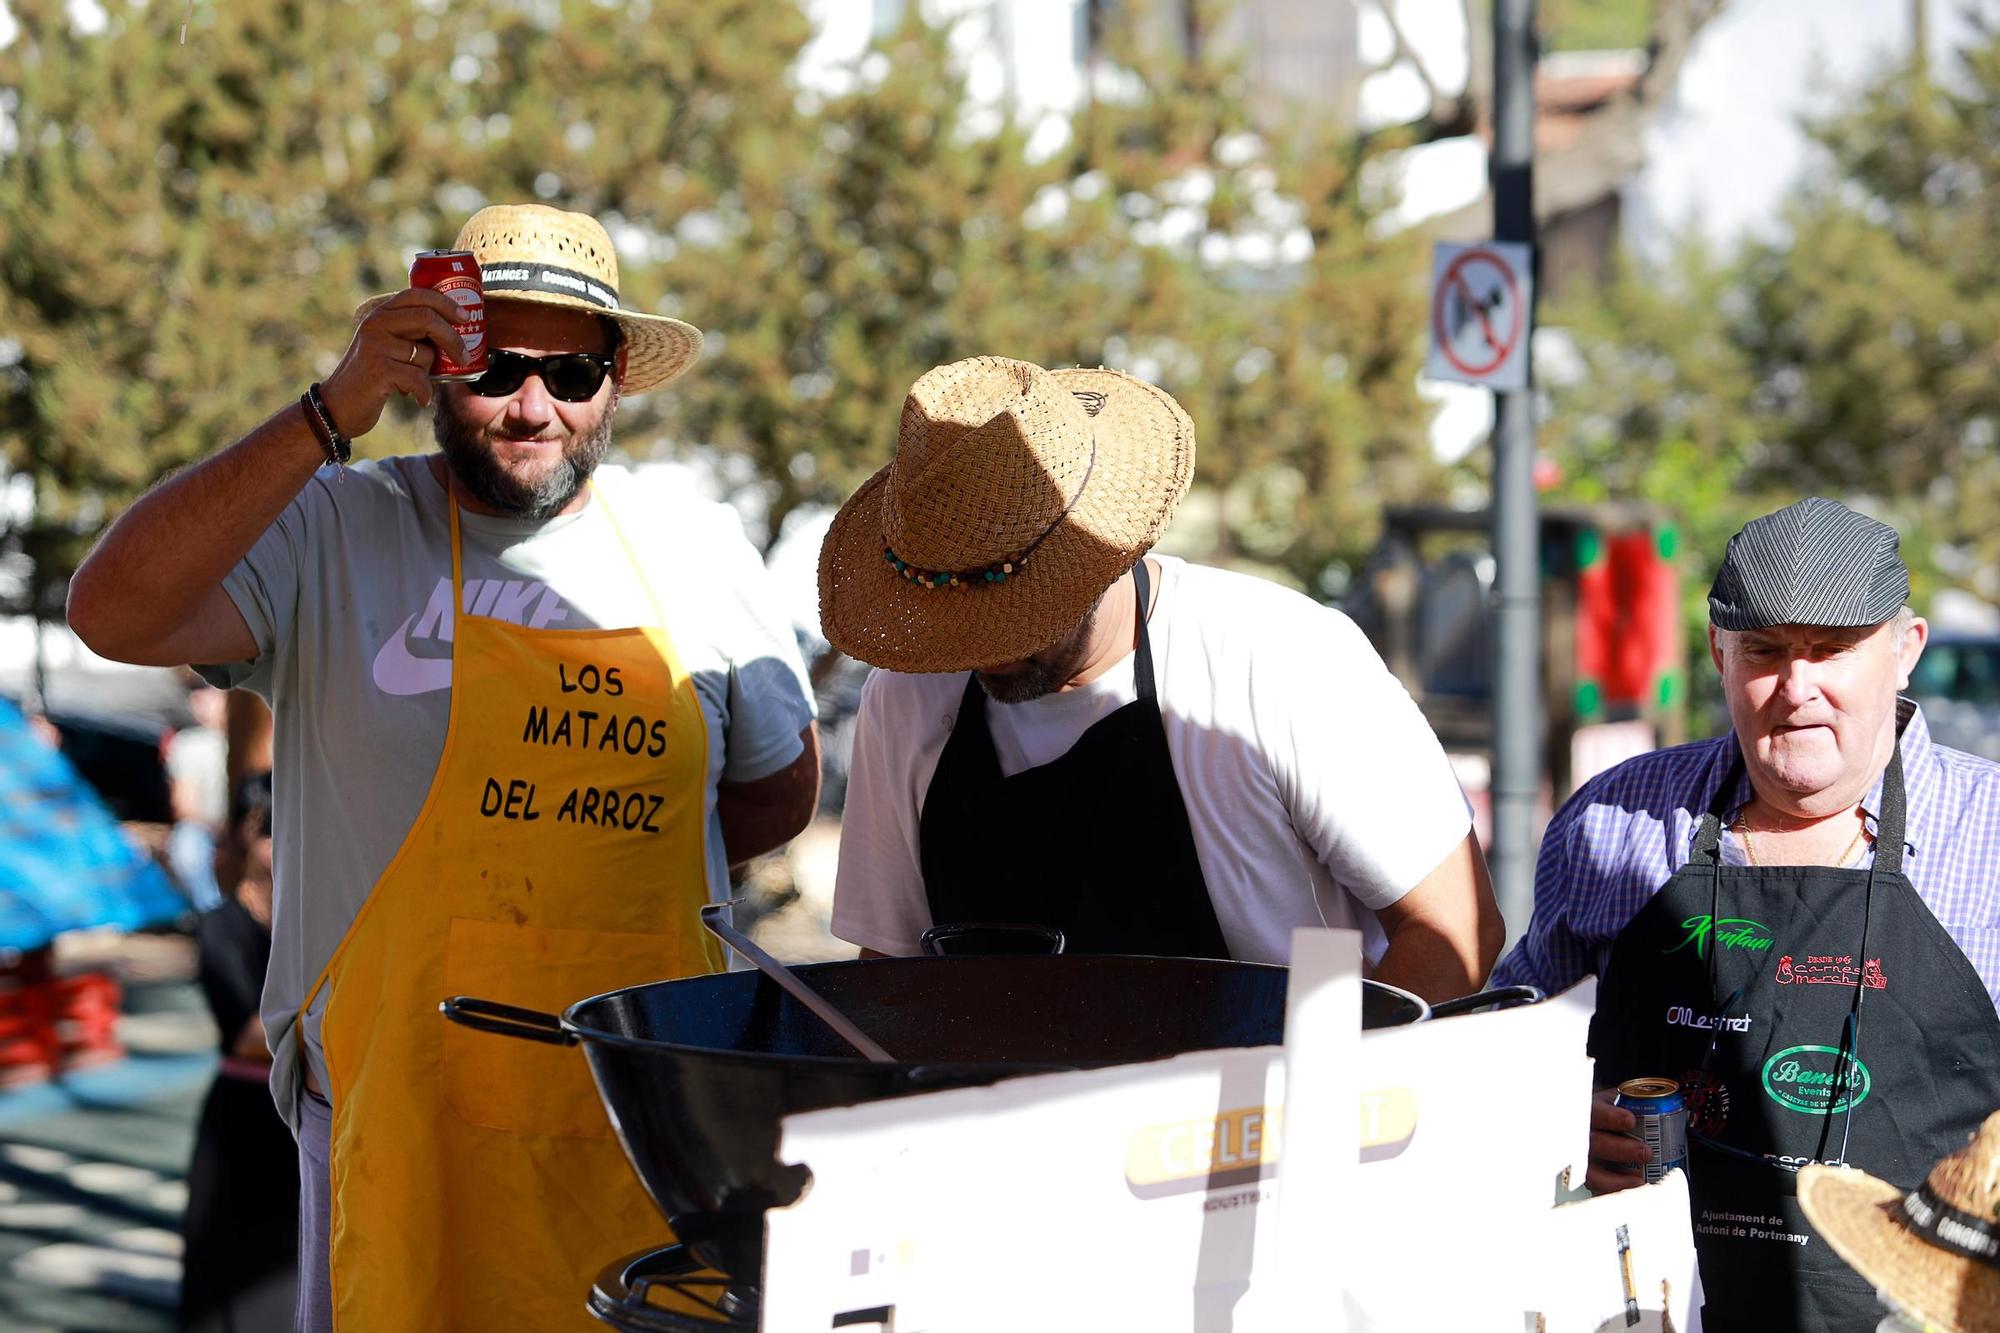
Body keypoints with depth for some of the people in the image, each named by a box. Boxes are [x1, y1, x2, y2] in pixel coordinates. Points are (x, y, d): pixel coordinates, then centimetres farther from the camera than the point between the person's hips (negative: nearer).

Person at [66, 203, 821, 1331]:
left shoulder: (700, 554, 9)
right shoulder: (330, 533, -1)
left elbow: (781, 787, 21)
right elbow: (114, 614, -18)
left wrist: (604, 865, 6)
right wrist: (331, 416, -23)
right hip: (403, 1103, -2)